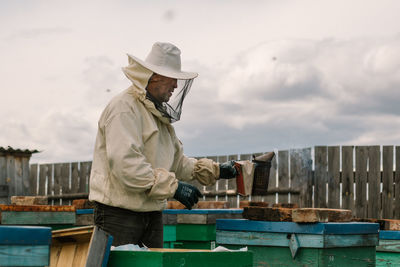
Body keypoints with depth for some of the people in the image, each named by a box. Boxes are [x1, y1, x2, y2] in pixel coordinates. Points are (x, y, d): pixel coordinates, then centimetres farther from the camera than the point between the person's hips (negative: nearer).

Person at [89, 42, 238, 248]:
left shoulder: (159, 115, 19)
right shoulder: (124, 108, -12)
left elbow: (177, 163, 24)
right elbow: (125, 164, -24)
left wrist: (215, 171, 11)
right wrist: (173, 186, -22)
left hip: (152, 214, 9)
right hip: (119, 214, -9)